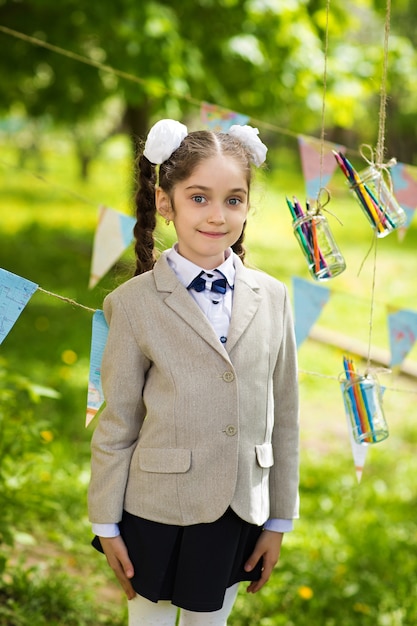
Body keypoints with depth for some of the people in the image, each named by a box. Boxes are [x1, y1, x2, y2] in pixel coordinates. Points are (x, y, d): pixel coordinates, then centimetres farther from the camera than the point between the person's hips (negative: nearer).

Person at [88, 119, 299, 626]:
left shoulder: (272, 298, -2)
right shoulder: (135, 304, -10)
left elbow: (283, 418, 3)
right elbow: (116, 426, -5)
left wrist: (279, 521, 7)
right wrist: (106, 524, -1)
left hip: (238, 515, 2)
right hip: (158, 510, -2)